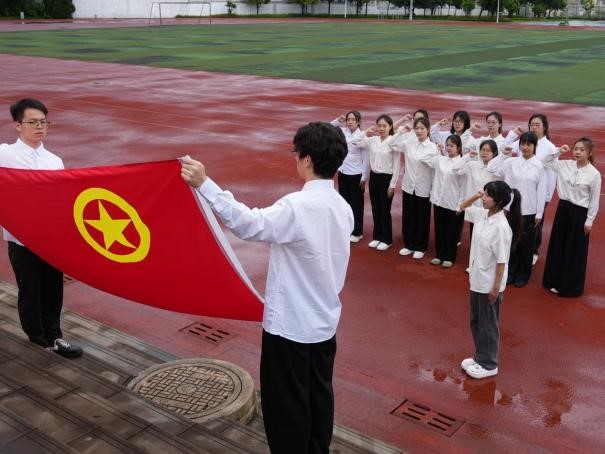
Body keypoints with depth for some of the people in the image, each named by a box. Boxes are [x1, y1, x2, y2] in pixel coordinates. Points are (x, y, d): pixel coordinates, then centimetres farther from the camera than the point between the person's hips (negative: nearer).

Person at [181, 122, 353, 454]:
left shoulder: (299, 206, -24)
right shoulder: (343, 208, 2)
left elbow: (249, 224, -32)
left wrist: (204, 185, -32)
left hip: (291, 323, -8)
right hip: (325, 321, 8)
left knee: (285, 404, 8)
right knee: (319, 397, 19)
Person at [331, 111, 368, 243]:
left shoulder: (362, 136, -14)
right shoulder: (343, 132, 2)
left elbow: (366, 158, -13)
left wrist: (364, 177, -13)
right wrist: (338, 121, -4)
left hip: (356, 174, -6)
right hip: (343, 172, 6)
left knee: (356, 203, 6)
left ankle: (357, 232, 18)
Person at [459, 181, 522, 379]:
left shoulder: (501, 227, -25)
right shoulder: (482, 214, -2)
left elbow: (501, 261, -22)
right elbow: (463, 207, 17)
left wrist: (496, 287, -18)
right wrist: (476, 196, -2)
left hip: (489, 284, -8)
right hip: (477, 280, 8)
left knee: (487, 324, 8)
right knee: (475, 321, 21)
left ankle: (489, 364, 25)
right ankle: (480, 357, 38)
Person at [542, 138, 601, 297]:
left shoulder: (594, 174, -12)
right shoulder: (566, 165, -1)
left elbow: (594, 200, -8)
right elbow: (546, 163, 12)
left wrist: (589, 221, -7)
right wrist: (558, 151, -3)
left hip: (580, 213, -5)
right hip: (563, 208, 5)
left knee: (575, 250, 6)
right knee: (558, 245, 13)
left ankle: (571, 286, 20)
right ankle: (555, 281, 29)